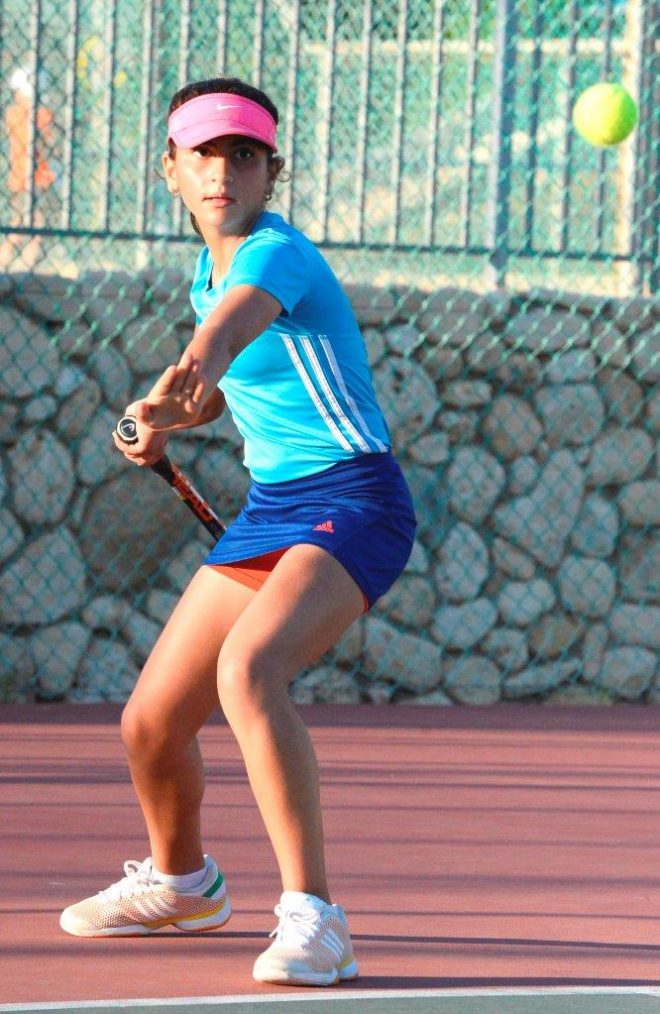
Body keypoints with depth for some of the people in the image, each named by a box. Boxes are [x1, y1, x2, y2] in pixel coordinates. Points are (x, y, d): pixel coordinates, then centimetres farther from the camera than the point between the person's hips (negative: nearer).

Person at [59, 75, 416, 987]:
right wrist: (169, 422, 11)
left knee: (249, 670, -35)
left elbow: (231, 326, -42)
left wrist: (190, 373, -63)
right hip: (269, 509, 9)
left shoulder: (276, 255, -17)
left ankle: (313, 920, -36)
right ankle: (181, 882, 41)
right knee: (149, 724, 10)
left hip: (349, 503, -9)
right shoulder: (210, 270, 9)